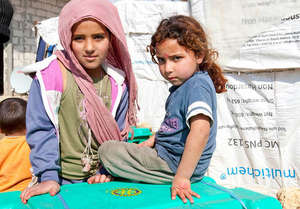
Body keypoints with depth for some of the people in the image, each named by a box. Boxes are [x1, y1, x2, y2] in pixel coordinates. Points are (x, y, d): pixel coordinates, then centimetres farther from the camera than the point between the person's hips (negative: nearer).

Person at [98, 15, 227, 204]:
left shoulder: (197, 86, -23)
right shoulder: (183, 84, 10)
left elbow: (200, 130, -37)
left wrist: (182, 177, -36)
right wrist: (153, 140, 17)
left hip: (175, 163, -11)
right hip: (167, 153, 11)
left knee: (106, 151, -11)